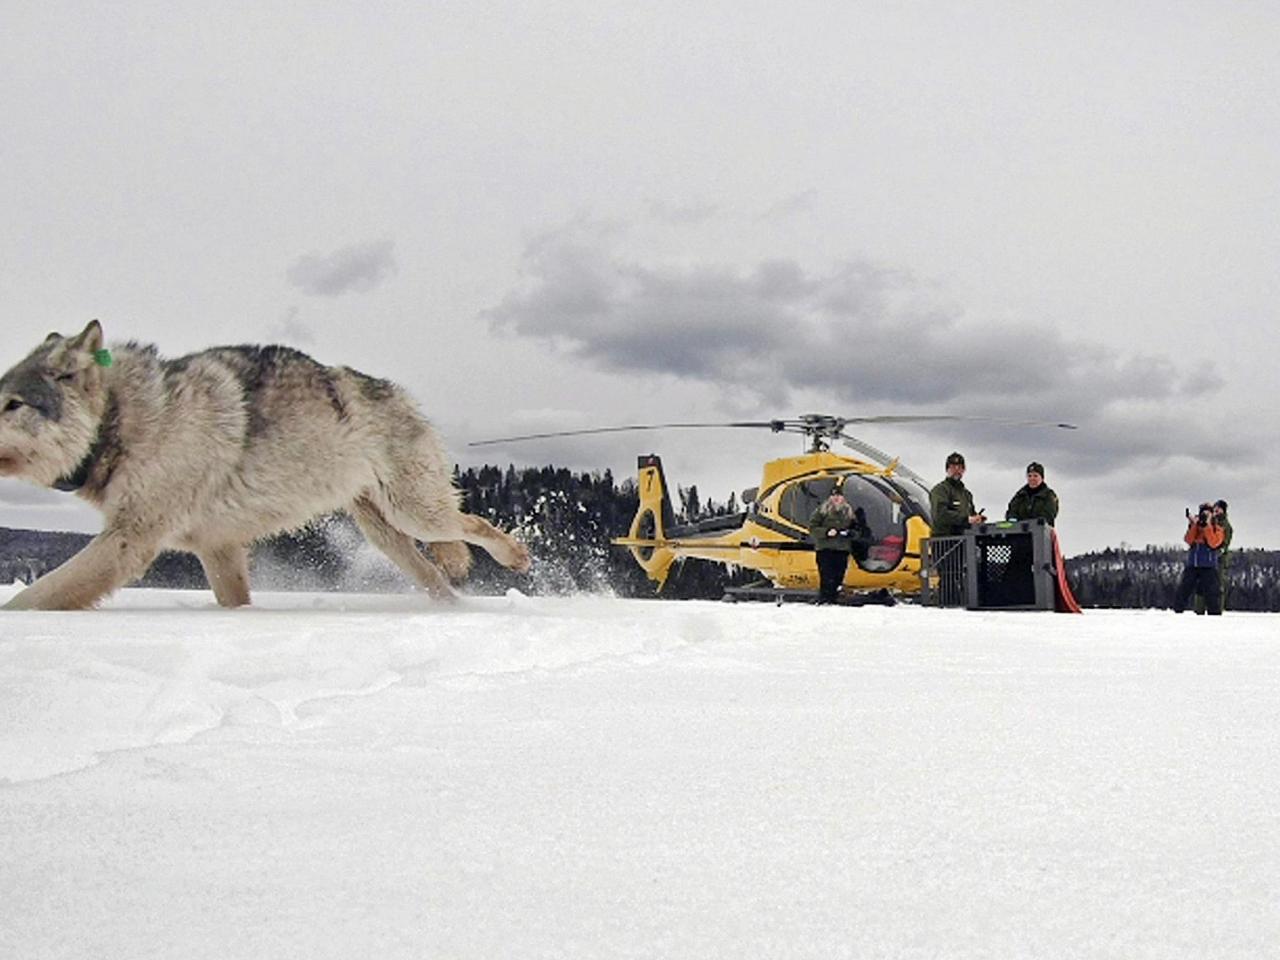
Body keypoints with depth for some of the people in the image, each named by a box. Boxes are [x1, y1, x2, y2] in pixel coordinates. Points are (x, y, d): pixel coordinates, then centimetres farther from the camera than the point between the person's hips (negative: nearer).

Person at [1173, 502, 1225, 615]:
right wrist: (1194, 525, -13)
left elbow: (1213, 543, -15)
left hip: (1208, 567, -3)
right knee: (1183, 589, 1)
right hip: (1191, 565, 3)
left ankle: (1215, 615, -5)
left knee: (1212, 593, -9)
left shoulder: (1217, 529, 2)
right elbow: (1189, 540, -6)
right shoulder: (1194, 526, 11)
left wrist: (1207, 526, -16)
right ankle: (1177, 611, 8)